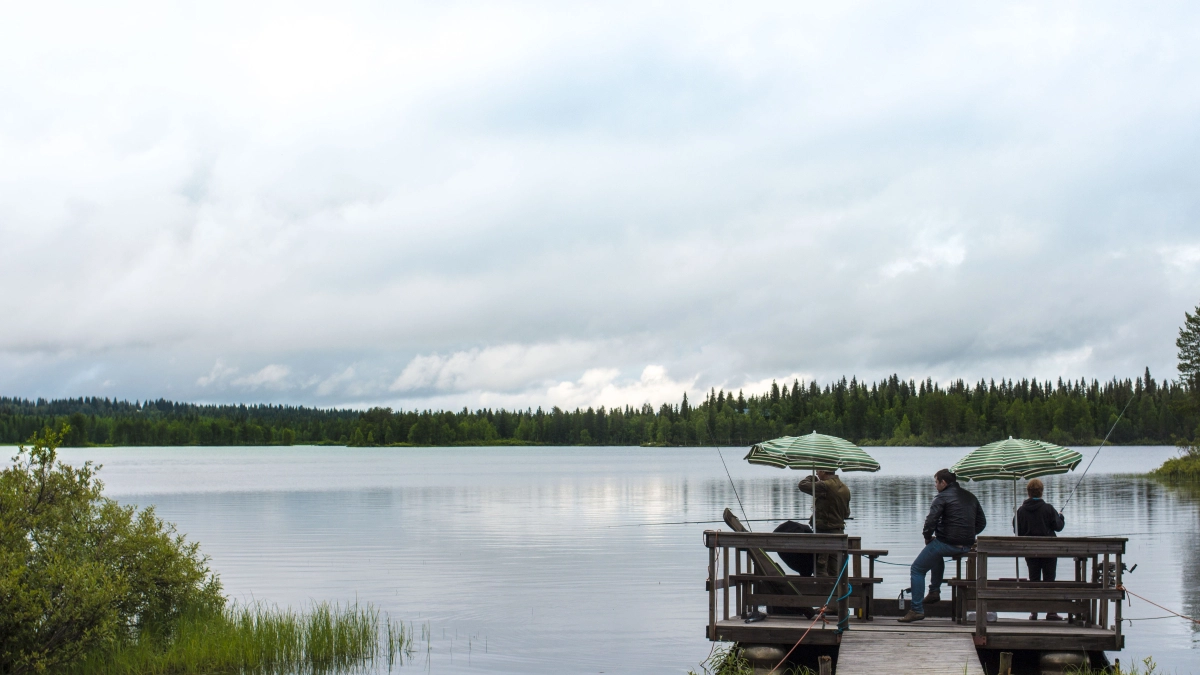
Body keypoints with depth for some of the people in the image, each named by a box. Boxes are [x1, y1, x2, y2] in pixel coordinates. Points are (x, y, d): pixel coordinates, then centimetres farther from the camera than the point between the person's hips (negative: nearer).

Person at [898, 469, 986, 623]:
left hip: (947, 543, -8)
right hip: (967, 546, 8)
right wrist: (967, 537, 18)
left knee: (917, 569, 4)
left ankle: (917, 610, -4)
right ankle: (934, 592, 37)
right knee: (937, 554, 39)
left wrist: (928, 538, 1)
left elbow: (930, 521, -16)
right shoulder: (970, 497, 15)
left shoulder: (943, 497, -7)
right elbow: (982, 522, 17)